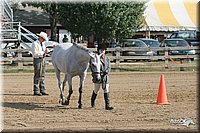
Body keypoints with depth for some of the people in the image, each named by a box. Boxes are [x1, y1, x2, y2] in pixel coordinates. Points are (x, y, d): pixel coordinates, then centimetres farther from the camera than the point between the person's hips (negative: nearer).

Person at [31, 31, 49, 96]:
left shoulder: (42, 44, 15)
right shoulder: (35, 43, -10)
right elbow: (35, 53, -17)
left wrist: (46, 51, 0)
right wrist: (43, 52, -16)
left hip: (42, 60, 9)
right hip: (37, 60, -8)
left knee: (42, 76, 10)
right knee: (37, 76, -8)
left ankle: (42, 90, 15)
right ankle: (36, 91, -5)